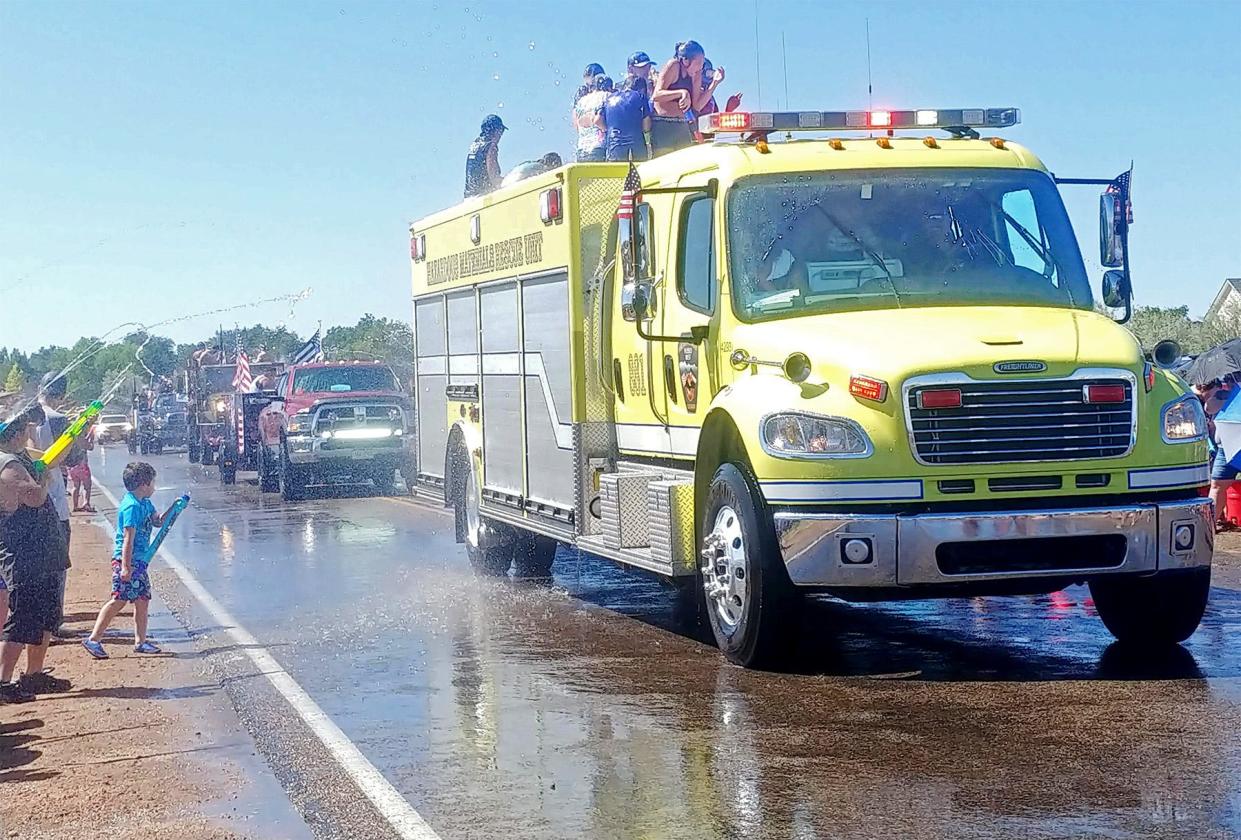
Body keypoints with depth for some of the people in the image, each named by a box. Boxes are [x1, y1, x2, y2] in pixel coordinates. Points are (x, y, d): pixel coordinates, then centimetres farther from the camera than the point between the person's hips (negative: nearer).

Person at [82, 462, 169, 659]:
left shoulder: (145, 504, 12)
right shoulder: (132, 507, -17)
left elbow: (158, 521, 27)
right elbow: (128, 538, -21)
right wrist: (126, 566, -24)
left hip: (139, 560, 10)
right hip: (127, 560, -10)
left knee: (142, 600, 10)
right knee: (119, 600, -8)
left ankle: (140, 642, 16)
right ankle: (93, 639, -4)